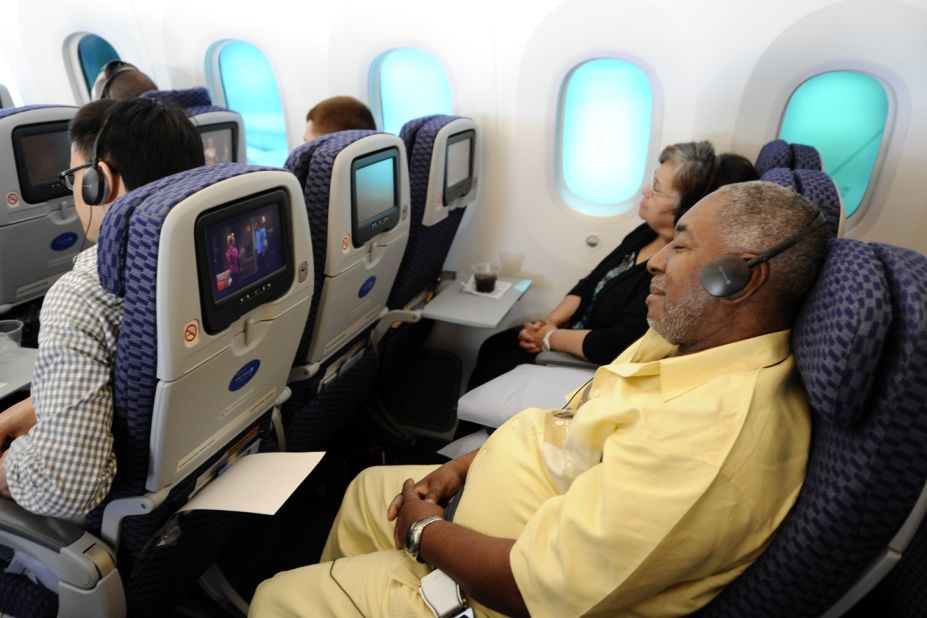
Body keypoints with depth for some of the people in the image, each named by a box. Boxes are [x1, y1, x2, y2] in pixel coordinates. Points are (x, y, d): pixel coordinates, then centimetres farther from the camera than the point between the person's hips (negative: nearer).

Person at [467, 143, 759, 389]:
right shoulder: (646, 233, 0)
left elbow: (614, 347, -30)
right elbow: (590, 283, 7)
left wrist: (549, 338, -16)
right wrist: (549, 322, -6)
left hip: (596, 368, -9)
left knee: (496, 367, -2)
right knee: (493, 346, 10)